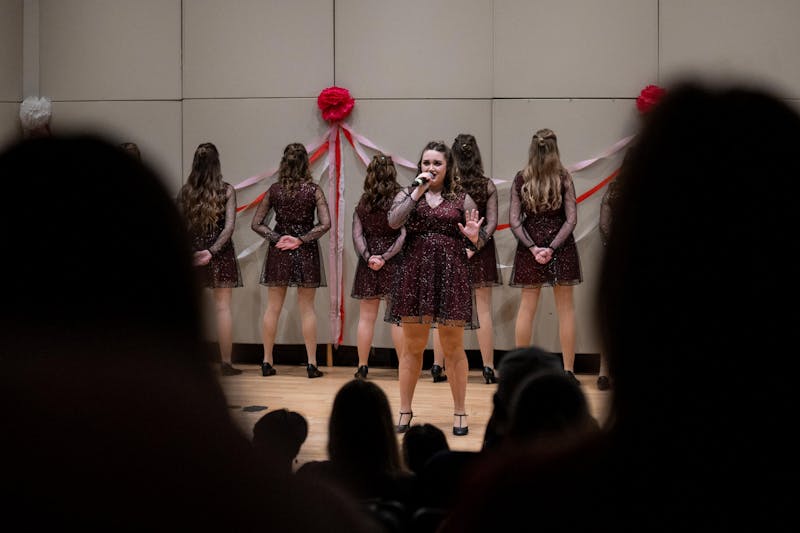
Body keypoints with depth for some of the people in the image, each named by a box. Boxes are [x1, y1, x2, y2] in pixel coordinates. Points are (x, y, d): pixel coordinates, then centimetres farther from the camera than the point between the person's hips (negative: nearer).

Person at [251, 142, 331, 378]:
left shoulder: (274, 190, -1)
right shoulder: (313, 190, -6)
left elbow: (256, 223, -2)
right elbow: (325, 224, -14)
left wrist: (276, 238, -4)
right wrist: (302, 239, -8)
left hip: (279, 252, 1)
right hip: (306, 252, -1)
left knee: (273, 308, 9)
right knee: (307, 308, 5)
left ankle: (267, 362, 12)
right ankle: (312, 363, 6)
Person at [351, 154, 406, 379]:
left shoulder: (363, 203, 3)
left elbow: (357, 235, -3)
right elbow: (404, 235, -13)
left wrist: (368, 257, -8)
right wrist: (386, 257, -11)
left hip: (368, 262, 2)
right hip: (394, 263, -2)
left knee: (366, 317, 8)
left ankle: (362, 366, 11)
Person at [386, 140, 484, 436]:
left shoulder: (462, 200, 9)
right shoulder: (407, 195, 10)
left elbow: (477, 245, 9)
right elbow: (394, 221, -10)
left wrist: (473, 238, -14)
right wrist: (417, 192, -10)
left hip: (451, 276, -1)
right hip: (414, 275, 1)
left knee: (453, 348, 3)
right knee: (411, 347, 6)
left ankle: (460, 412, 12)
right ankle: (405, 412, 15)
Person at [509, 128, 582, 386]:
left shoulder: (521, 179, -2)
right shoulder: (563, 178, -5)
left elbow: (514, 220, -6)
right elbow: (571, 219, -10)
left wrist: (533, 247, -8)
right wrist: (552, 247, -11)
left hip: (530, 246, 1)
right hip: (561, 247, -1)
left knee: (527, 307, 10)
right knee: (566, 309, 6)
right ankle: (568, 371, 6)